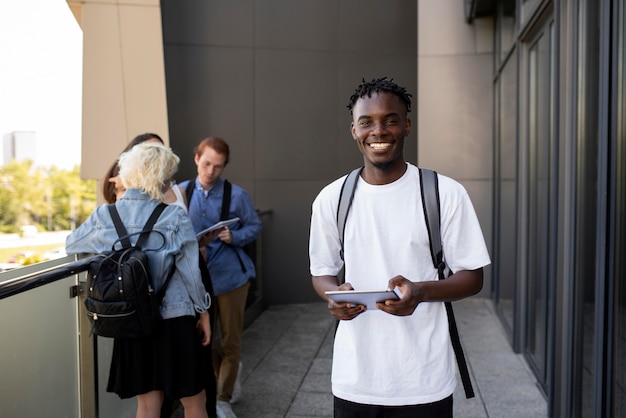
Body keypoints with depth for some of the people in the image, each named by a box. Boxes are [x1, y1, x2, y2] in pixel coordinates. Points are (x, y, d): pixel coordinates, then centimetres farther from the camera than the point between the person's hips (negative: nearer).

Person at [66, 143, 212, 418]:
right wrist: (203, 312, 4)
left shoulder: (104, 216, -4)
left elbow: (71, 245, 15)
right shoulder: (174, 217, -14)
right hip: (175, 320, -3)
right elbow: (191, 271, -9)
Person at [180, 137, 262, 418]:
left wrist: (233, 237, -16)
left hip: (231, 275, -2)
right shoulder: (181, 193, 0)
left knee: (230, 341, 7)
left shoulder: (236, 195, -5)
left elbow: (254, 227, 2)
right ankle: (227, 376, 42)